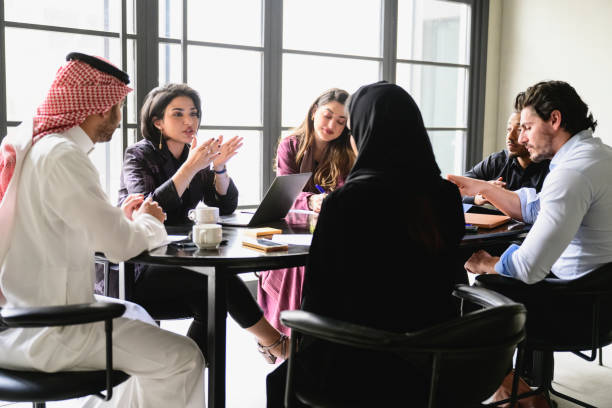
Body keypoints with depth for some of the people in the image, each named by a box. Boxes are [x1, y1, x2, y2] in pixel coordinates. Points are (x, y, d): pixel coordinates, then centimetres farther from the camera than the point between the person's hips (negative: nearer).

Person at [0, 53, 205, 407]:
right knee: (183, 358, -10)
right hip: (44, 335, -10)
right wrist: (147, 223, -2)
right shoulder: (62, 157, -21)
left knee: (138, 316, 28)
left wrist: (121, 218, 9)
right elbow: (121, 245, -22)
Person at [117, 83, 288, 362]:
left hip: (176, 261, 6)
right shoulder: (139, 155, -7)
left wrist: (219, 167, -15)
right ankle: (275, 343, -11)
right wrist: (191, 167, -29)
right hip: (136, 273, -6)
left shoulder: (195, 155, 10)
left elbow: (226, 208, 2)